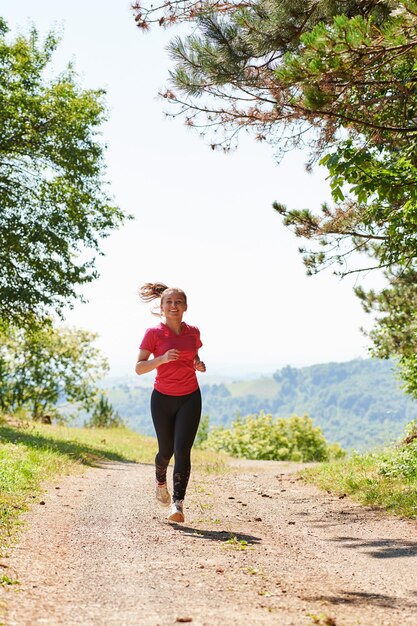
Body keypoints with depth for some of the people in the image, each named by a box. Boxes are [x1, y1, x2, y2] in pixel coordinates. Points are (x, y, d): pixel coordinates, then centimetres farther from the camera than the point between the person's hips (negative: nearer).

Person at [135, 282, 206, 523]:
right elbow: (139, 368, -10)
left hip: (190, 398, 1)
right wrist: (162, 358, -26)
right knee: (166, 451, 10)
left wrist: (199, 365, -3)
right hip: (163, 399, -1)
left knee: (182, 449, -13)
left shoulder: (193, 332, 2)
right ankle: (161, 481, 44)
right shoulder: (153, 333, -7)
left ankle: (178, 504, -14)